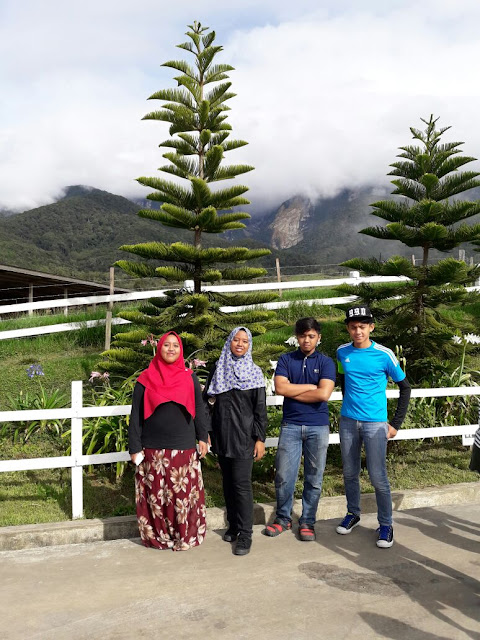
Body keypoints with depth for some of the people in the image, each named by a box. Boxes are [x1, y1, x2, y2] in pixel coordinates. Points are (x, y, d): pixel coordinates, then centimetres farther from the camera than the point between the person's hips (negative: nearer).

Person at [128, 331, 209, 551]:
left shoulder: (190, 378, 6)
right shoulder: (145, 380, 2)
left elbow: (199, 410, 11)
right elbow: (135, 416, 2)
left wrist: (202, 438, 4)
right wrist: (134, 448, -2)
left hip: (184, 449, 1)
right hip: (153, 450, 0)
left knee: (183, 495, 4)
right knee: (156, 496, 5)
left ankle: (184, 536, 18)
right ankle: (158, 536, 20)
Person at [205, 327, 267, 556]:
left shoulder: (254, 372, 1)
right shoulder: (218, 370, 9)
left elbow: (260, 408, -1)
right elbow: (209, 401, 12)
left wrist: (260, 438, -7)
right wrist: (207, 432, 6)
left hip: (243, 436, -4)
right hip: (222, 435, 4)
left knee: (241, 483, -7)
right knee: (228, 481, 11)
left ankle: (245, 534, -1)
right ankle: (233, 524, 24)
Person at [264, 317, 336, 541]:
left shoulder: (326, 362, 1)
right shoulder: (286, 360, 5)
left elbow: (324, 394, -14)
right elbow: (280, 388, -11)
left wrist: (292, 392, -8)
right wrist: (311, 387, -8)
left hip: (317, 427, 0)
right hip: (290, 425, 1)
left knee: (314, 479, 7)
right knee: (283, 476, 3)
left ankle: (307, 522, 22)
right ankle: (282, 518, 22)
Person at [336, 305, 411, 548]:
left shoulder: (384, 355, -9)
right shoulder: (342, 352, 2)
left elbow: (405, 388, 0)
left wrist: (396, 424, -2)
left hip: (375, 423, -4)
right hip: (348, 421, 4)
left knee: (378, 477, -2)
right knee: (350, 473, 14)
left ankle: (386, 525, 15)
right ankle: (353, 514, 33)